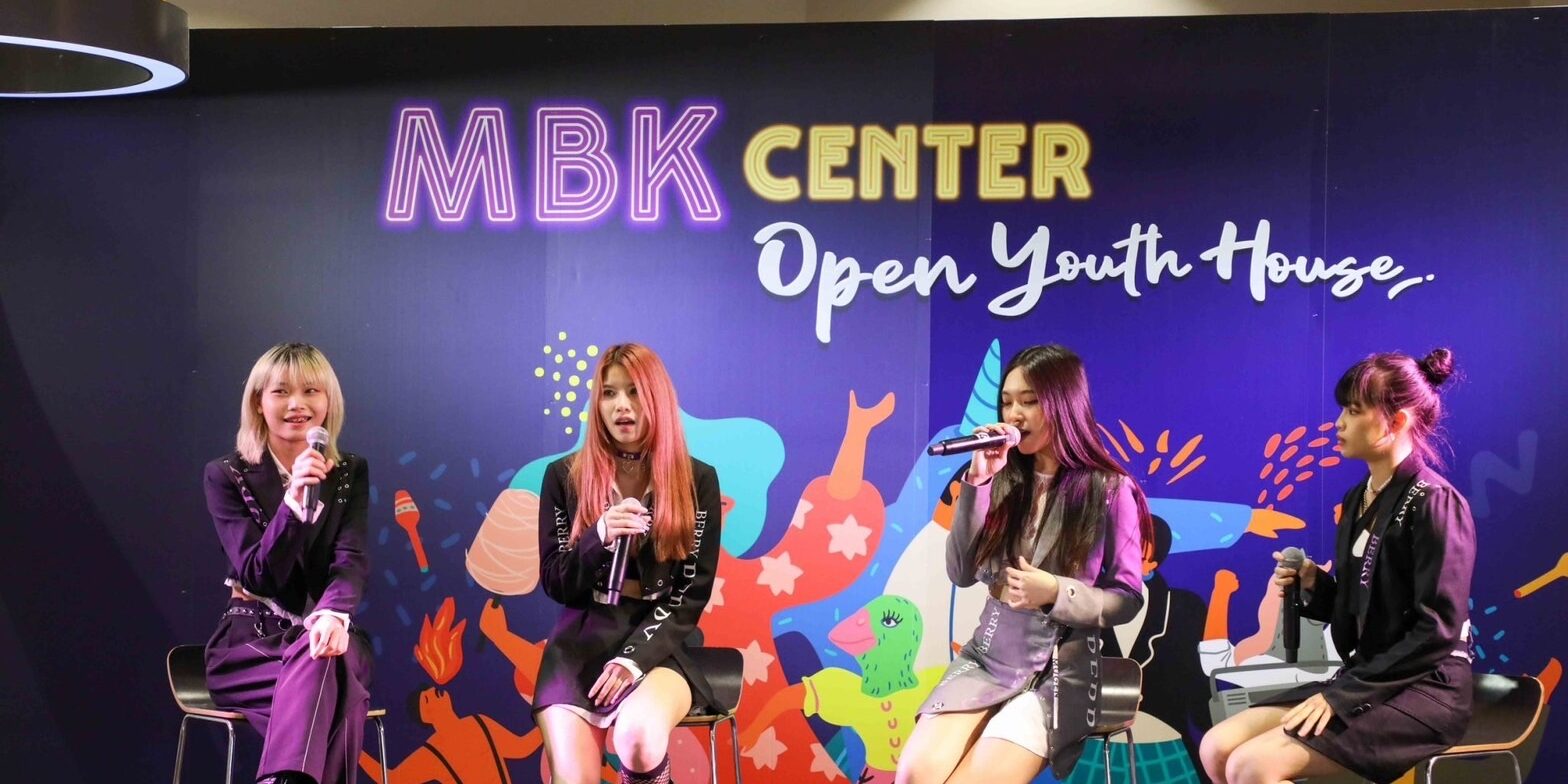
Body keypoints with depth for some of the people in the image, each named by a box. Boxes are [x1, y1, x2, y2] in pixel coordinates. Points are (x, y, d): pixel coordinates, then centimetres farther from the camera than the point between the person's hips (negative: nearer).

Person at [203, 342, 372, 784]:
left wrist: (335, 614, -31)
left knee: (326, 660, -38)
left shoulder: (351, 474, 8)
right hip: (251, 641, -1)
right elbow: (257, 575, -9)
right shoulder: (227, 476, 1)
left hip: (325, 632, 1)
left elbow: (351, 559, -8)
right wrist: (294, 501, -25)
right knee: (331, 688, -35)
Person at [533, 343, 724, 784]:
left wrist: (634, 659, -15)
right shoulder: (565, 477, 5)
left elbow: (692, 594, -1)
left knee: (637, 735, -33)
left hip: (658, 645, -1)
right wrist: (599, 538, -17)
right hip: (581, 644, 1)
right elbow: (555, 584, 4)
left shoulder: (697, 481, 3)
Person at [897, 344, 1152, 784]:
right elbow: (961, 574, -1)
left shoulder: (1110, 490, -5)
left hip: (1061, 671, -3)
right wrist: (975, 483, -9)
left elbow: (1127, 599, -2)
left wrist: (1056, 592, -19)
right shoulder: (1003, 482, 6)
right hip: (987, 658, 4)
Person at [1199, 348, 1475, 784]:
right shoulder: (1357, 501, 13)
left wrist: (1345, 694, -20)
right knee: (1218, 749, -6)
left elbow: (1438, 630, -19)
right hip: (1365, 682, 8)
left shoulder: (1433, 502, -12)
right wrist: (1313, 585, -1)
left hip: (1422, 692, -8)